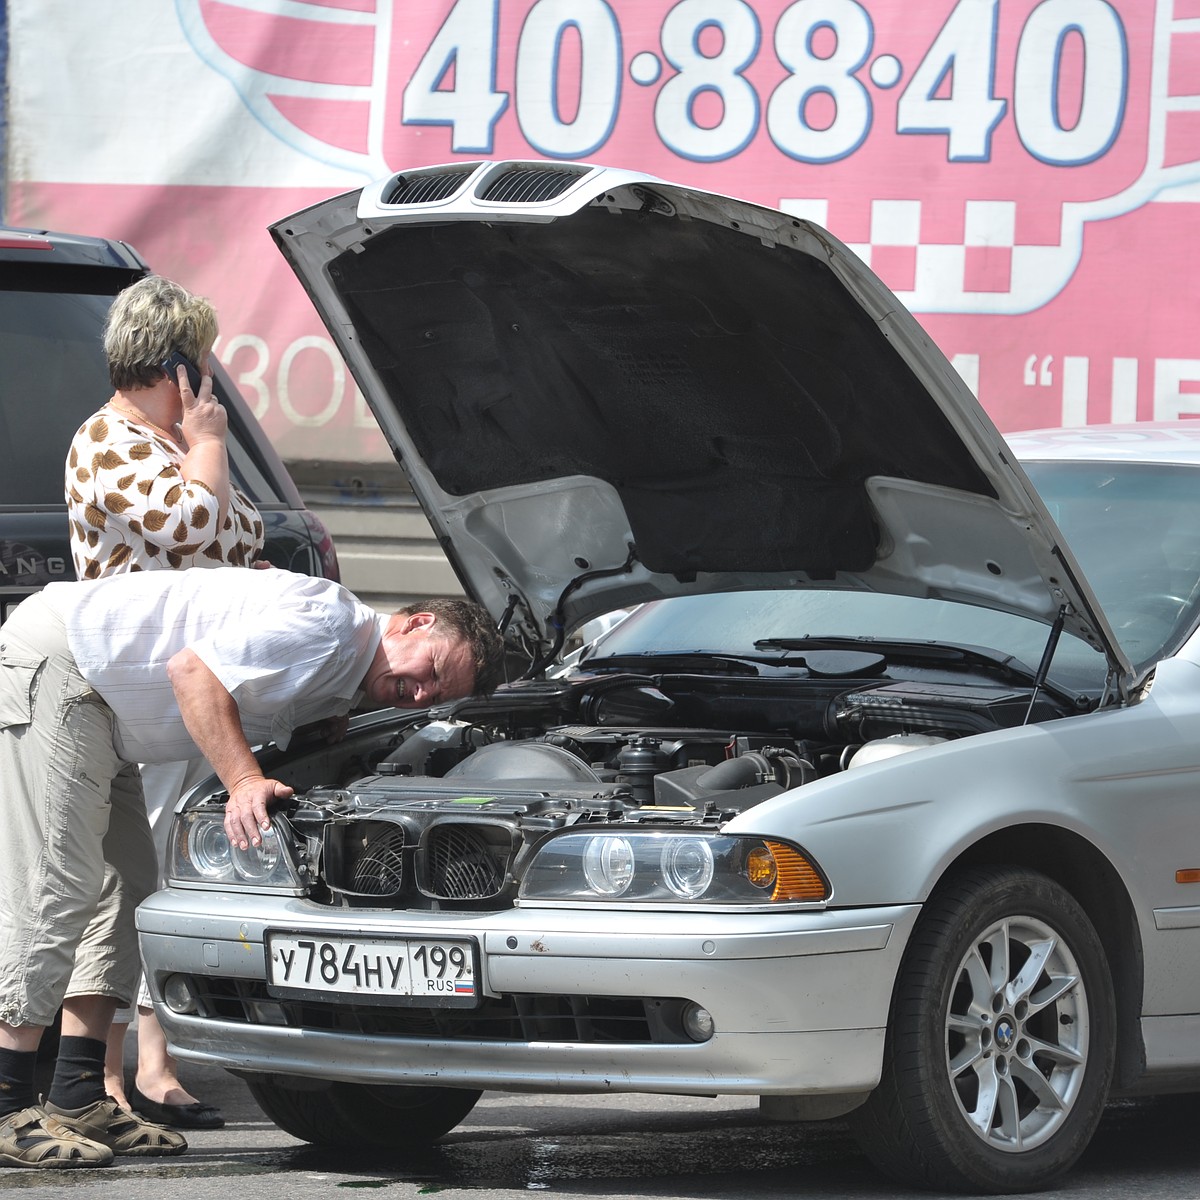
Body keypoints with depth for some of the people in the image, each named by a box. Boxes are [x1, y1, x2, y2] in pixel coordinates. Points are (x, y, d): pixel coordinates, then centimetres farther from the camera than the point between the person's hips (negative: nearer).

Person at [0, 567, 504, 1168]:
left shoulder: (340, 690, 13)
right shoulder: (323, 620, -19)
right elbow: (192, 670, -25)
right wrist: (244, 781, -28)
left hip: (100, 714, 11)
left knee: (131, 883, 9)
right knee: (58, 891, -13)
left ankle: (78, 1099, 9)